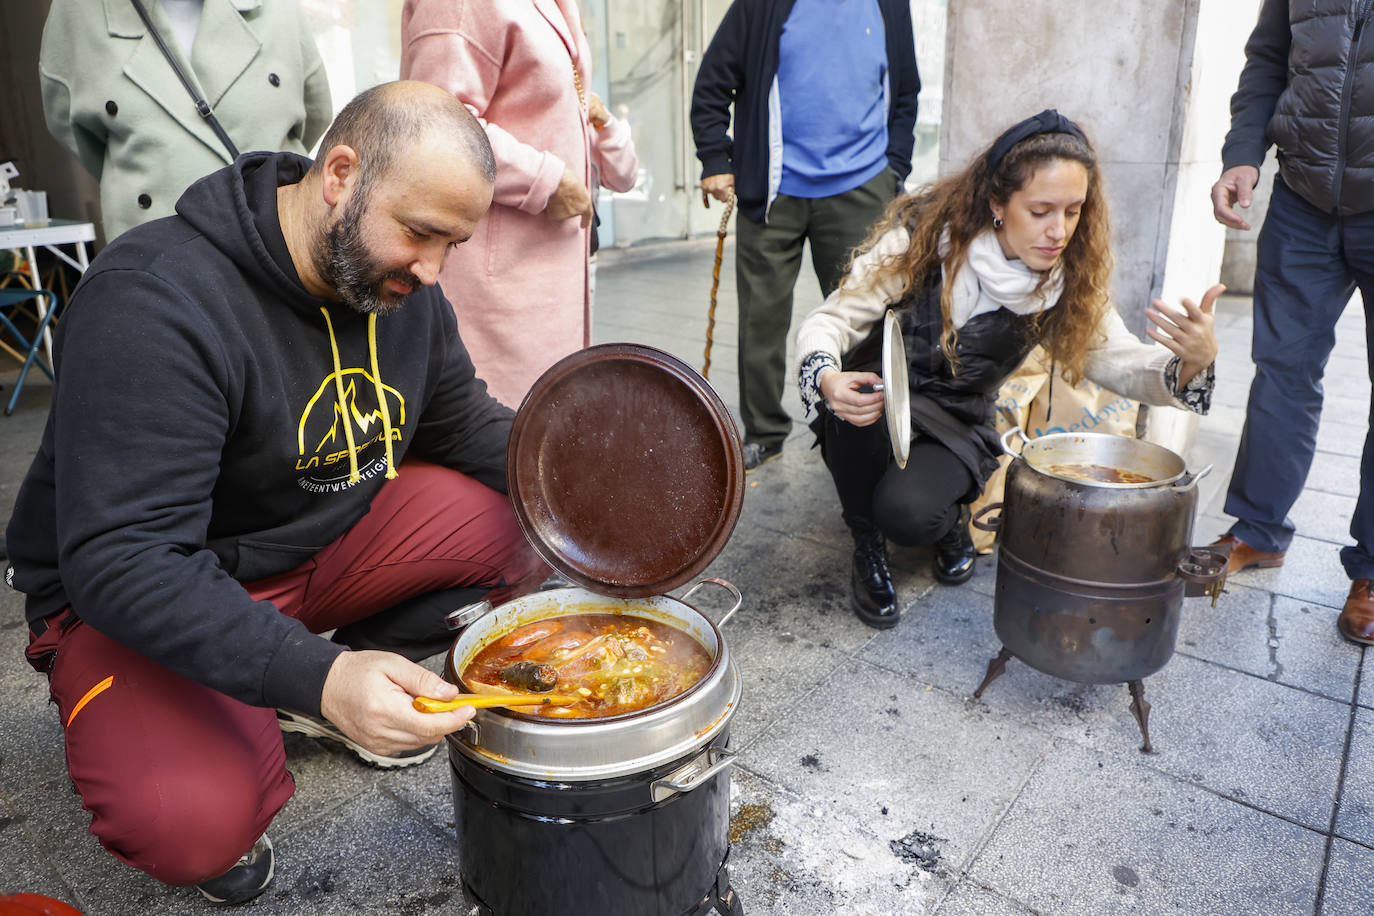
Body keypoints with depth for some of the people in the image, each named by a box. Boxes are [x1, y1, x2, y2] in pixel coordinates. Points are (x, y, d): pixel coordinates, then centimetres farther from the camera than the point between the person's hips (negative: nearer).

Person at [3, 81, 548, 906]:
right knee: (195, 822, -30)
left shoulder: (400, 283, -5)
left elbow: (463, 419, 7)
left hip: (329, 544, 6)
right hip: (133, 593, -6)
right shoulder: (155, 301, -28)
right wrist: (314, 676, -42)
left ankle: (367, 672, 4)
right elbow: (119, 560, -31)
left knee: (520, 516, -13)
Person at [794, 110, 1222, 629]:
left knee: (910, 515, -31)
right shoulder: (923, 236, -15)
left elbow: (1121, 361, -8)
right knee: (854, 405, -37)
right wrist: (828, 380, -38)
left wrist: (1194, 360, -31)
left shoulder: (1069, 283, -5)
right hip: (877, 409, 0)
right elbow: (830, 320, -15)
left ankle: (950, 516, 9)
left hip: (956, 425, 0)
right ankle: (868, 550, -8)